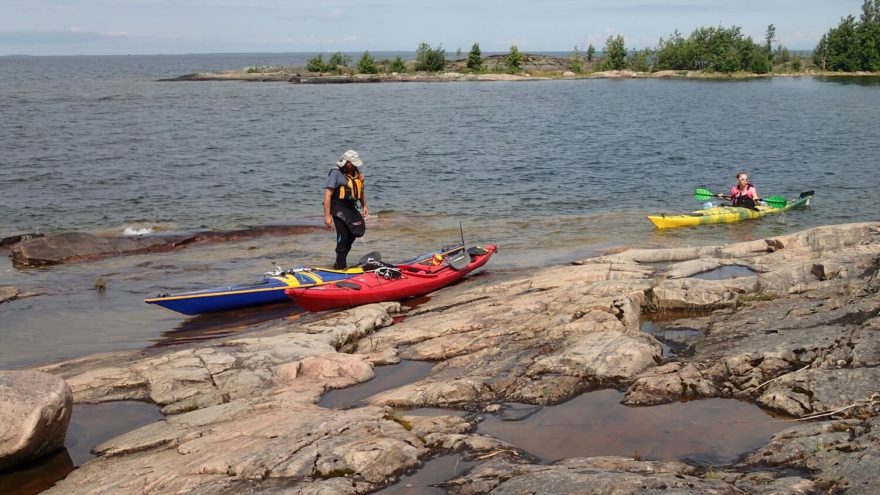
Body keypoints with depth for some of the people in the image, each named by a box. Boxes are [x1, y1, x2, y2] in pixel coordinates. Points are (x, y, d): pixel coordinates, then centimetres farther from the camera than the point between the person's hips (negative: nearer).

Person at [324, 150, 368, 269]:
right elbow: (327, 195, -18)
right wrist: (327, 216, -21)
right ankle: (341, 266, -2)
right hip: (339, 208, -8)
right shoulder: (336, 173, -15)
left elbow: (360, 190, 24)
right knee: (343, 235, -10)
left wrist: (364, 206, 18)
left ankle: (340, 261, 29)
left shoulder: (356, 172, 7)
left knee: (353, 234, 13)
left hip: (351, 208, 8)